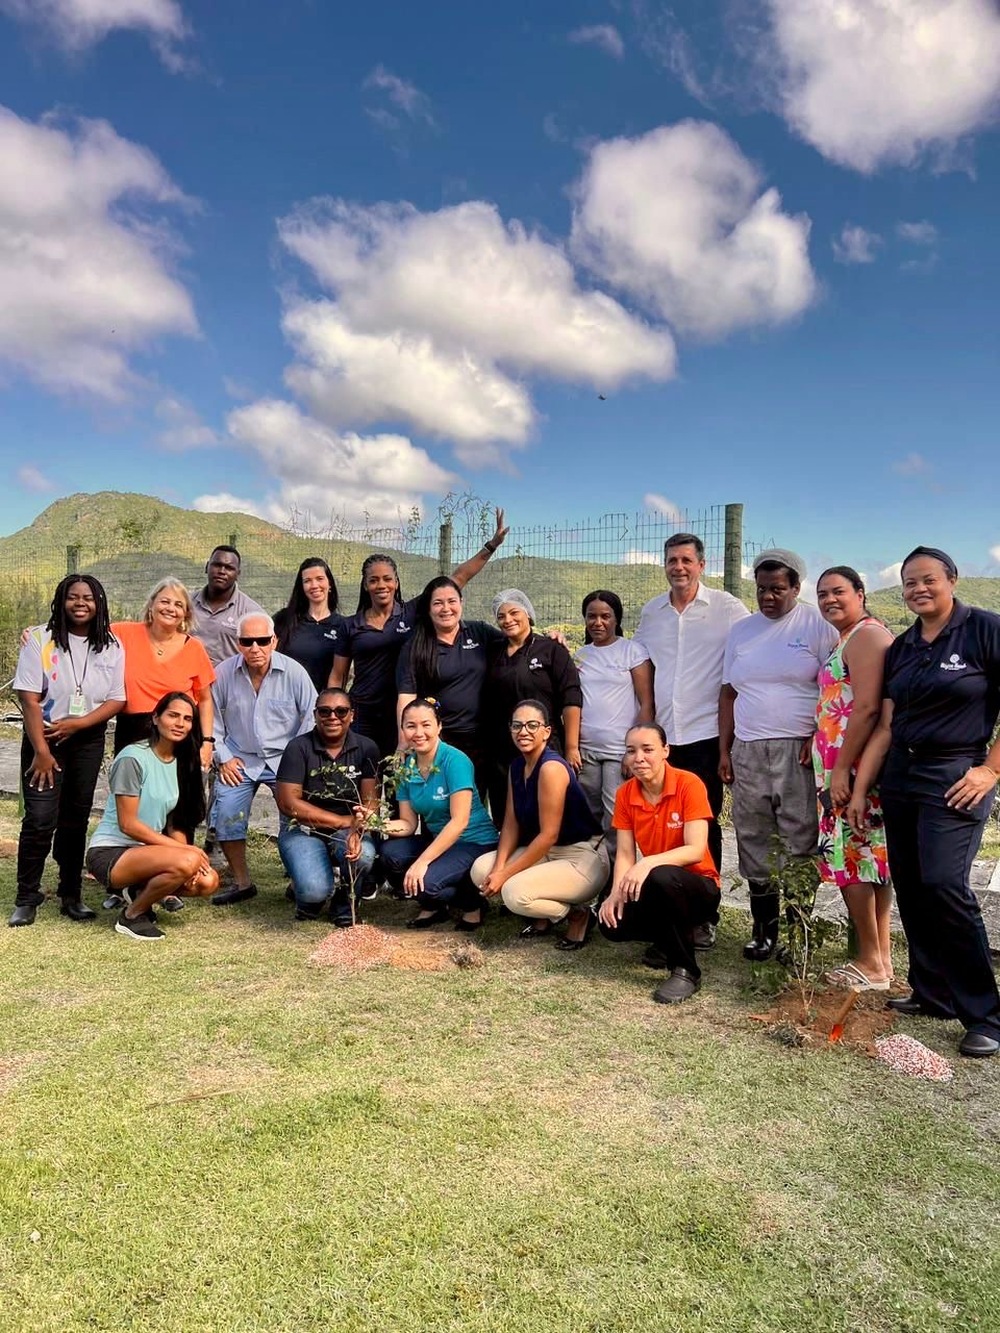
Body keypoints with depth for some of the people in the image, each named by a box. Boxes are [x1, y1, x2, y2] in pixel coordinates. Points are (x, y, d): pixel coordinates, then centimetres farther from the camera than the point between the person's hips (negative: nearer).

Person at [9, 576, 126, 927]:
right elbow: (29, 699, -10)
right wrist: (41, 751, -15)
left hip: (88, 741, 3)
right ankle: (27, 897, 5)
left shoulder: (111, 647, 2)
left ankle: (71, 894, 18)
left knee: (76, 818, 9)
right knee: (40, 818, -8)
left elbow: (117, 700, -1)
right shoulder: (40, 639, -6)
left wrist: (77, 724, -16)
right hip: (43, 739, -2)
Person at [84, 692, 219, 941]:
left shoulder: (182, 763, 7)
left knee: (208, 881, -14)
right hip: (110, 854, -7)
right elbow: (127, 824, -18)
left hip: (145, 851, 7)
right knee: (187, 862, -31)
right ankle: (131, 916, -7)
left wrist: (185, 851, -13)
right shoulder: (133, 758, -16)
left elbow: (176, 822, 7)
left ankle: (141, 892, 11)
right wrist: (184, 850, -20)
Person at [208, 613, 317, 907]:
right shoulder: (224, 673, -6)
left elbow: (312, 717, -1)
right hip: (240, 761, 2)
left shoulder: (294, 672, -9)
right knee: (226, 816, -9)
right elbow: (212, 718, 6)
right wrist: (223, 757, 1)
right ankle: (242, 882, 12)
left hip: (286, 759, -1)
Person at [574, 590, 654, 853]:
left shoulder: (632, 650, -1)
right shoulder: (581, 655, 14)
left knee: (615, 820, -6)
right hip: (585, 750, 5)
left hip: (621, 750, -5)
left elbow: (646, 704, -5)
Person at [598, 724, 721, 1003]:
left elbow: (696, 850, -24)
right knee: (612, 923, -22)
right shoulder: (625, 794, -3)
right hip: (655, 888, 5)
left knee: (662, 877, -38)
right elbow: (625, 853, -5)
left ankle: (686, 970, -17)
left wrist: (649, 863, -38)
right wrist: (617, 893, -23)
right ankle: (667, 940, 12)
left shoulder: (689, 785, -17)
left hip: (697, 888, -5)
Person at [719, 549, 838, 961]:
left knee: (800, 844, -3)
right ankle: (764, 929, 18)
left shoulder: (817, 625, 0)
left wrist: (819, 737, -13)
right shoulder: (741, 630, 14)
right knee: (753, 842, 7)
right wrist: (724, 750, 10)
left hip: (798, 751, -4)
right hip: (747, 751, 4)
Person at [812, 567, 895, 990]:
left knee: (850, 860, -5)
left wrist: (841, 769, -21)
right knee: (871, 860, 12)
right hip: (846, 766, 10)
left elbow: (867, 707, -21)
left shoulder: (866, 635, -11)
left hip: (854, 767, -10)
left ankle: (871, 963, 4)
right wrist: (834, 766, 19)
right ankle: (881, 957, 20)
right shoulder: (850, 638, 20)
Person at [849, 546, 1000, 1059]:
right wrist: (859, 789, 10)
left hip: (956, 777, -6)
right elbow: (886, 726, 12)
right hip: (900, 776, 6)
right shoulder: (900, 648, 12)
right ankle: (932, 993, 20)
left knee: (944, 885, -16)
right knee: (910, 889, 7)